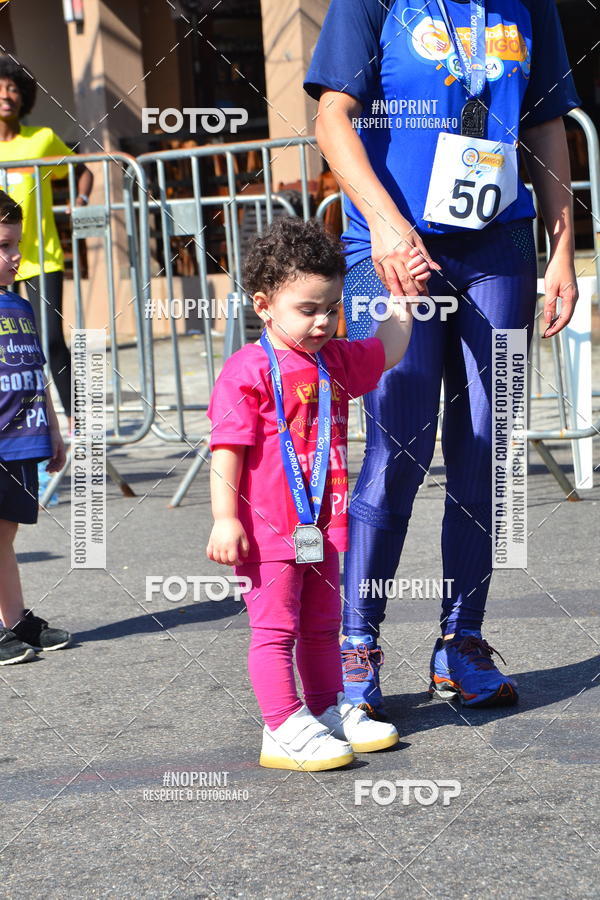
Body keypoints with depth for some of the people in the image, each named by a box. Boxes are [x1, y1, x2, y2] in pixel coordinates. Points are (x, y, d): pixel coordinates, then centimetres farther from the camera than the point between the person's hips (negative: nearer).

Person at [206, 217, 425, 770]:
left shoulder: (335, 361, 10)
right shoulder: (247, 371, -14)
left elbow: (387, 352, 29)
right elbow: (227, 449, -16)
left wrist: (402, 297, 21)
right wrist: (225, 519, -20)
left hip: (320, 529, 8)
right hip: (269, 531, -8)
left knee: (322, 627, 18)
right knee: (275, 628, -5)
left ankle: (330, 712, 28)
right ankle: (286, 730, -4)